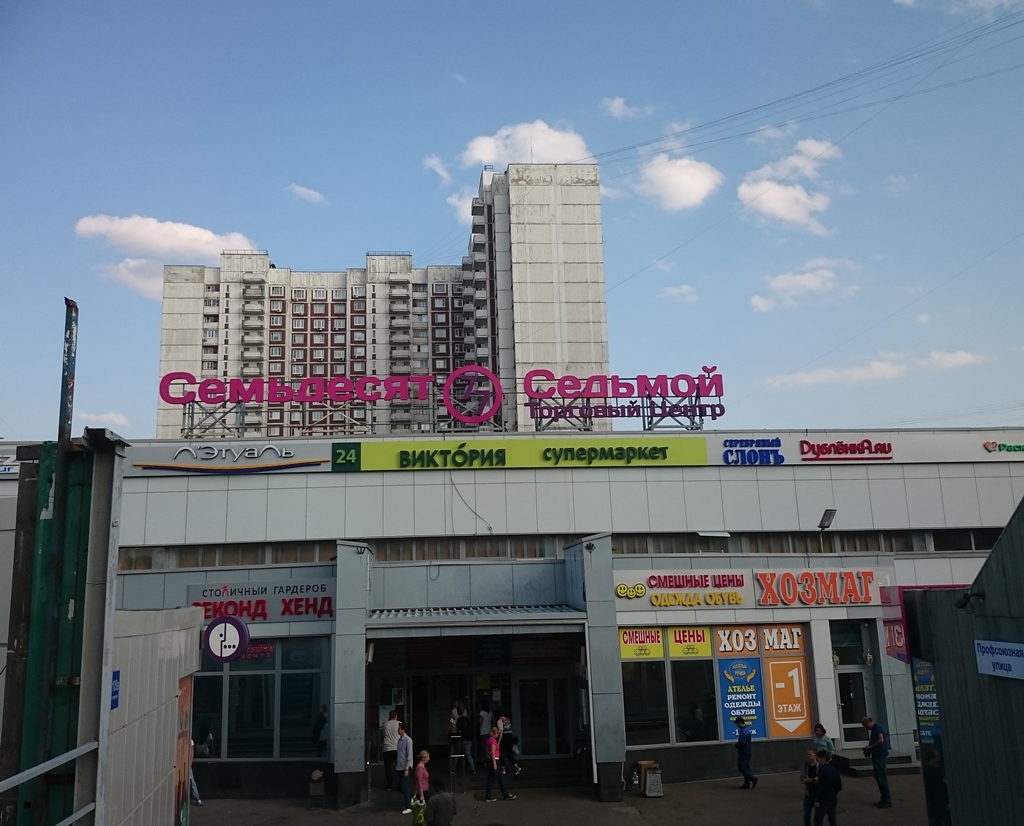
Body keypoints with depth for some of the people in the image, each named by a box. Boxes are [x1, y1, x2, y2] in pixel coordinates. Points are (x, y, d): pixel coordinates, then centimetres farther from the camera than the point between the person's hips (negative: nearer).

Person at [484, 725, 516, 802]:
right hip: (494, 760, -9)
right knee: (501, 778, 1)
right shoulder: (493, 740, -16)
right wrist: (494, 763, -22)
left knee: (490, 779, 10)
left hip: (489, 760, 9)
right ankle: (506, 795, 9)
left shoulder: (489, 739, 11)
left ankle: (488, 796, 8)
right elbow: (493, 752, -21)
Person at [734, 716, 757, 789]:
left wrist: (736, 745, -7)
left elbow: (741, 742, -25)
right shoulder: (748, 730, 12)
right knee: (746, 767, 12)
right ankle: (747, 783, 13)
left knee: (741, 768, -6)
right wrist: (738, 744, 10)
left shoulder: (742, 731, -19)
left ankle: (753, 779, -13)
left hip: (743, 752, -10)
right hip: (748, 751, 10)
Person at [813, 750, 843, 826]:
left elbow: (820, 786, -21)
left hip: (824, 799, -7)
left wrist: (817, 799, -14)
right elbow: (839, 786, 9)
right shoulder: (835, 769, 4)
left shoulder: (822, 770, -18)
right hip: (833, 799, 7)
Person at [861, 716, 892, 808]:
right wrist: (869, 748, 8)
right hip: (877, 756, 10)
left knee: (882, 778, -6)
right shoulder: (874, 728, 16)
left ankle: (887, 801, -1)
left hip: (881, 756, -10)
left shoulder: (877, 727, -13)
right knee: (879, 778, 14)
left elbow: (881, 739, -25)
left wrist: (870, 746, -16)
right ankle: (884, 799, 21)